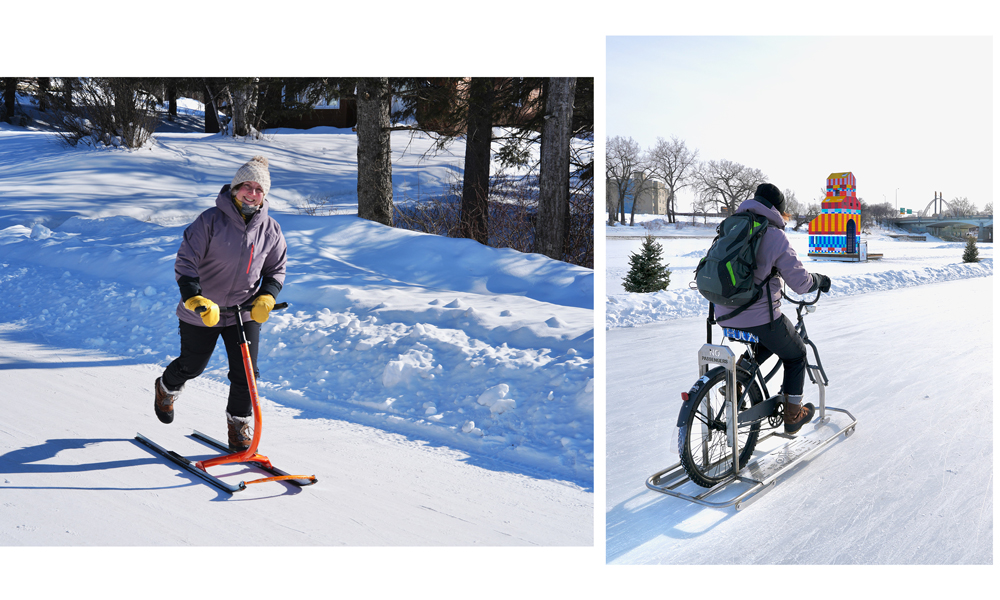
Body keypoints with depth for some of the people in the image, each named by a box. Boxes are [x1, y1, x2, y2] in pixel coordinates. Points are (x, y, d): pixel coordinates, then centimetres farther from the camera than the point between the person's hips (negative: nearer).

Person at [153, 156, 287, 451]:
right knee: (192, 366, 17)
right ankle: (167, 387, 53)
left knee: (245, 374, -4)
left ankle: (240, 431, 15)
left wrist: (266, 297, -11)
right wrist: (196, 300, -29)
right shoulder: (211, 220, -15)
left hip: (245, 313, 2)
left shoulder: (270, 230, -4)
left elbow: (276, 269, 8)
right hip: (201, 312, -2)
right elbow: (185, 262, -16)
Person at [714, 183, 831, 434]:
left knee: (769, 341, 34)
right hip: (760, 317, -6)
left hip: (725, 316, 6)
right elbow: (800, 282, -10)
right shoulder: (775, 235, -11)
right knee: (795, 355, 21)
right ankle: (792, 415, 29)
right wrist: (820, 280, 13)